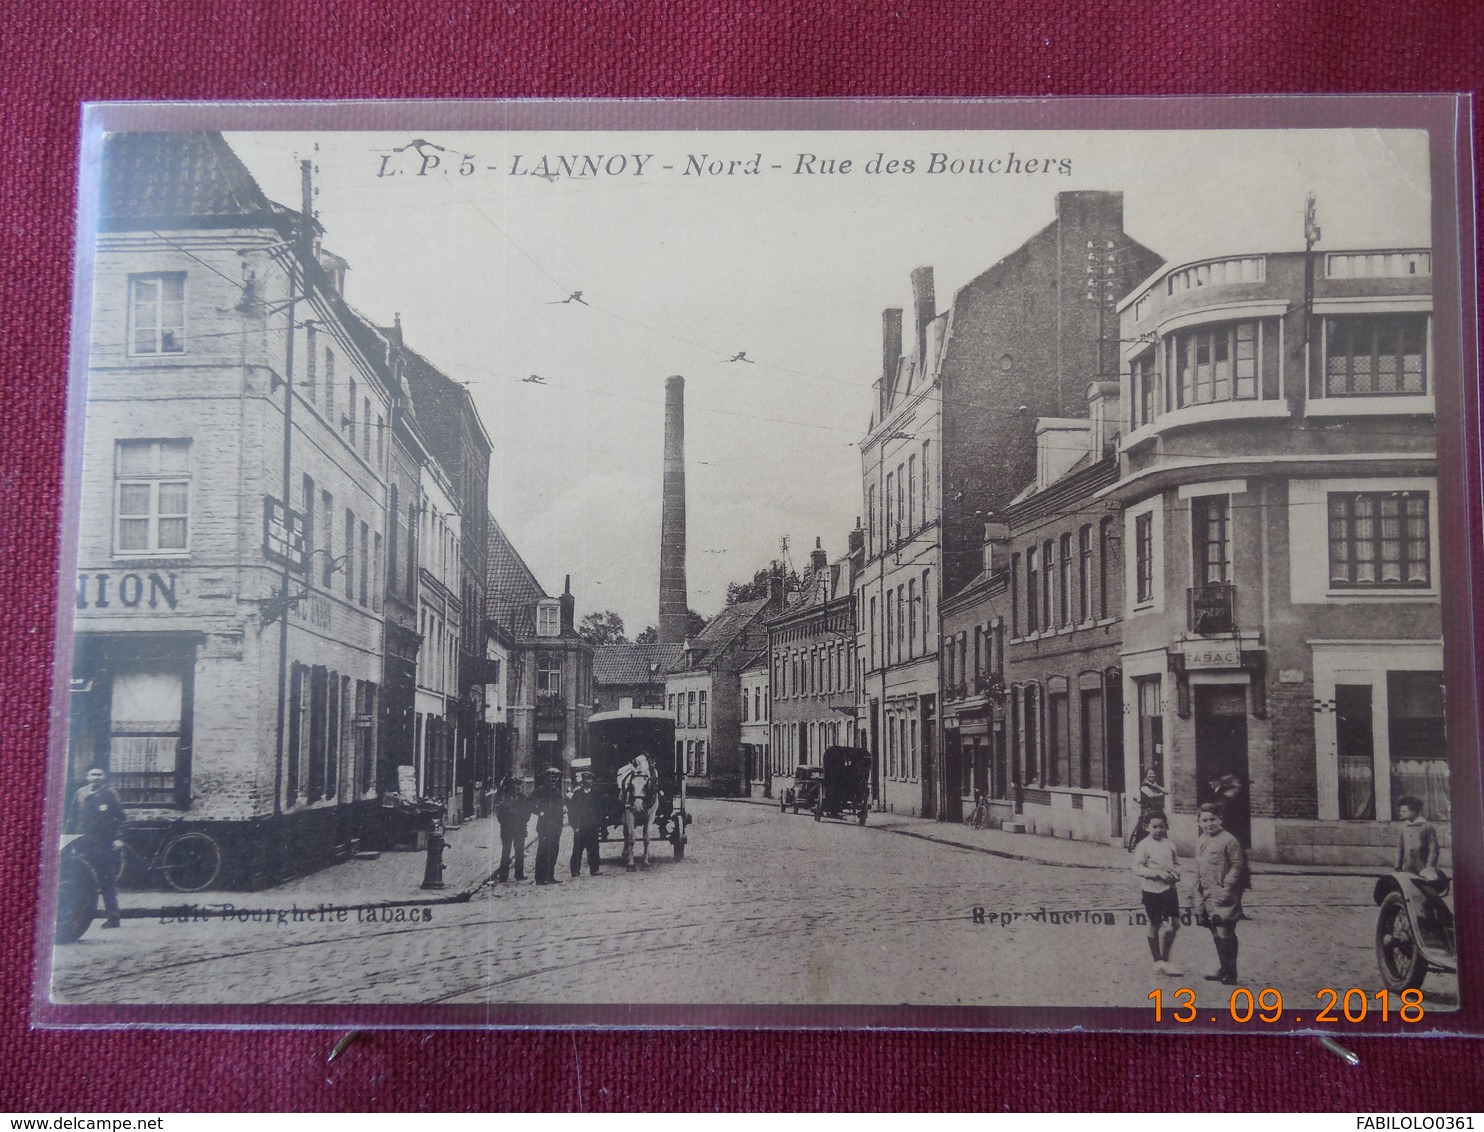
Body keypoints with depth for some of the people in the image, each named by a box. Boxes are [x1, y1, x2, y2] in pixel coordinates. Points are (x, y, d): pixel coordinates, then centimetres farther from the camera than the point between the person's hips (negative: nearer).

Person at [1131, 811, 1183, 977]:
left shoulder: (1169, 844, 9)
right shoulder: (1144, 845, -9)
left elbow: (1176, 863, 21)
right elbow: (1137, 869, -14)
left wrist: (1175, 872, -2)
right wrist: (1158, 872, -23)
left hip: (1169, 888, 6)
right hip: (1152, 890, -6)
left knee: (1175, 924, 6)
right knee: (1155, 926, -2)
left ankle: (1161, 961, 20)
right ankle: (1161, 962, 9)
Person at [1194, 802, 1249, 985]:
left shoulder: (1229, 841, -11)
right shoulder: (1200, 842, 13)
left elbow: (1238, 865, -12)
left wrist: (1226, 887, -16)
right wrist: (1199, 899, 16)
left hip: (1223, 898, -8)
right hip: (1208, 898, 8)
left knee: (1224, 933, -9)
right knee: (1216, 935, 13)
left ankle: (1230, 974, 0)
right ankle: (1224, 970, 24)